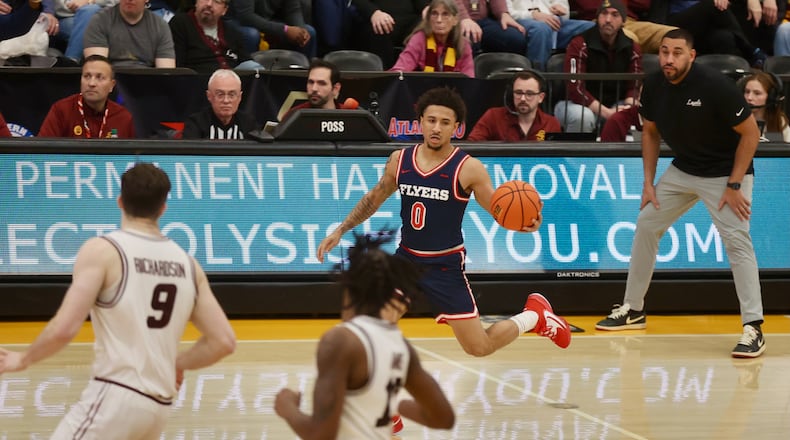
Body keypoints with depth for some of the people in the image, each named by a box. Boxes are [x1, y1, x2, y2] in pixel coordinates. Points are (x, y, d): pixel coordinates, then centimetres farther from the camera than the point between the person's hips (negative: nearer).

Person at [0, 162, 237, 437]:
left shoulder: (102, 250, -5)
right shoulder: (187, 264, 12)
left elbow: (64, 329, -13)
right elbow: (224, 341, 10)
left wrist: (23, 359, 5)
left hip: (115, 396, -7)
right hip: (159, 405, 7)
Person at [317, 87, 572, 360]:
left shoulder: (468, 169, -14)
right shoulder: (400, 160, -1)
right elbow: (374, 199, 16)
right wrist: (340, 231, 12)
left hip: (446, 268, -4)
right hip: (406, 260, 4)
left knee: (479, 348, -1)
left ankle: (535, 316, 26)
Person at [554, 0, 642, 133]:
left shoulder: (632, 48, 0)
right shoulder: (579, 45, -15)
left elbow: (634, 86, 0)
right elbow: (575, 88, -22)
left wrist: (629, 106, -26)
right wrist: (606, 112, -31)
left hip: (613, 106, 5)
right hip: (576, 104, -5)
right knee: (582, 116, -39)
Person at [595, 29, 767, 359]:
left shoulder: (715, 85, -25)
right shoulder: (653, 87, -8)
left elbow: (750, 133, -18)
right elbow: (650, 133, 10)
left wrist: (734, 185, -19)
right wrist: (648, 182, 4)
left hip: (725, 173, -6)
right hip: (682, 170, 7)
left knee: (737, 240, -19)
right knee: (646, 225, 7)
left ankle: (753, 328, -17)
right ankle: (633, 310, 21)